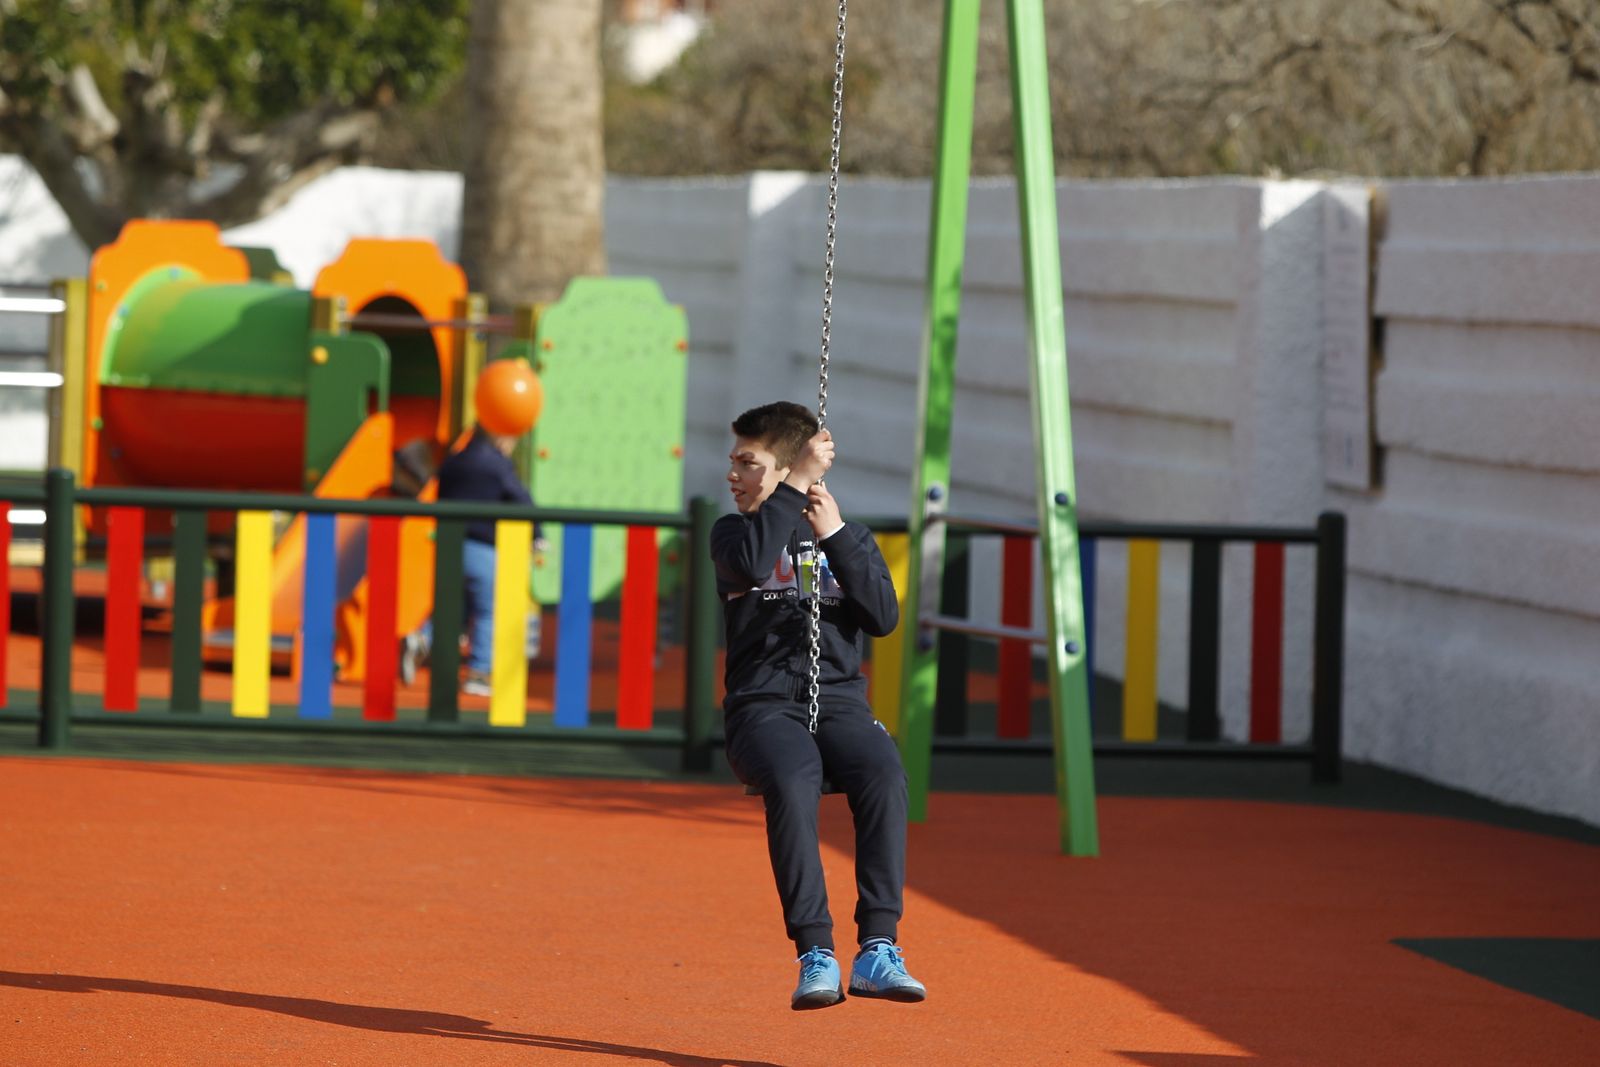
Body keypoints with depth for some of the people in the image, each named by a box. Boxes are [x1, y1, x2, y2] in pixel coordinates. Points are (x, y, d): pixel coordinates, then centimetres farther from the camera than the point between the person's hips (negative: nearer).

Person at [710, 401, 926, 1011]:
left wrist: (835, 536, -2)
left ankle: (878, 949, -37)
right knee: (791, 780, -37)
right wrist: (800, 483, -7)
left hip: (838, 701, 2)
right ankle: (815, 956, -40)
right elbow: (753, 562, -12)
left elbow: (884, 617, 2)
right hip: (762, 705, -1)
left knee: (884, 772, -34)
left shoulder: (848, 540, 18)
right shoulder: (733, 534, 13)